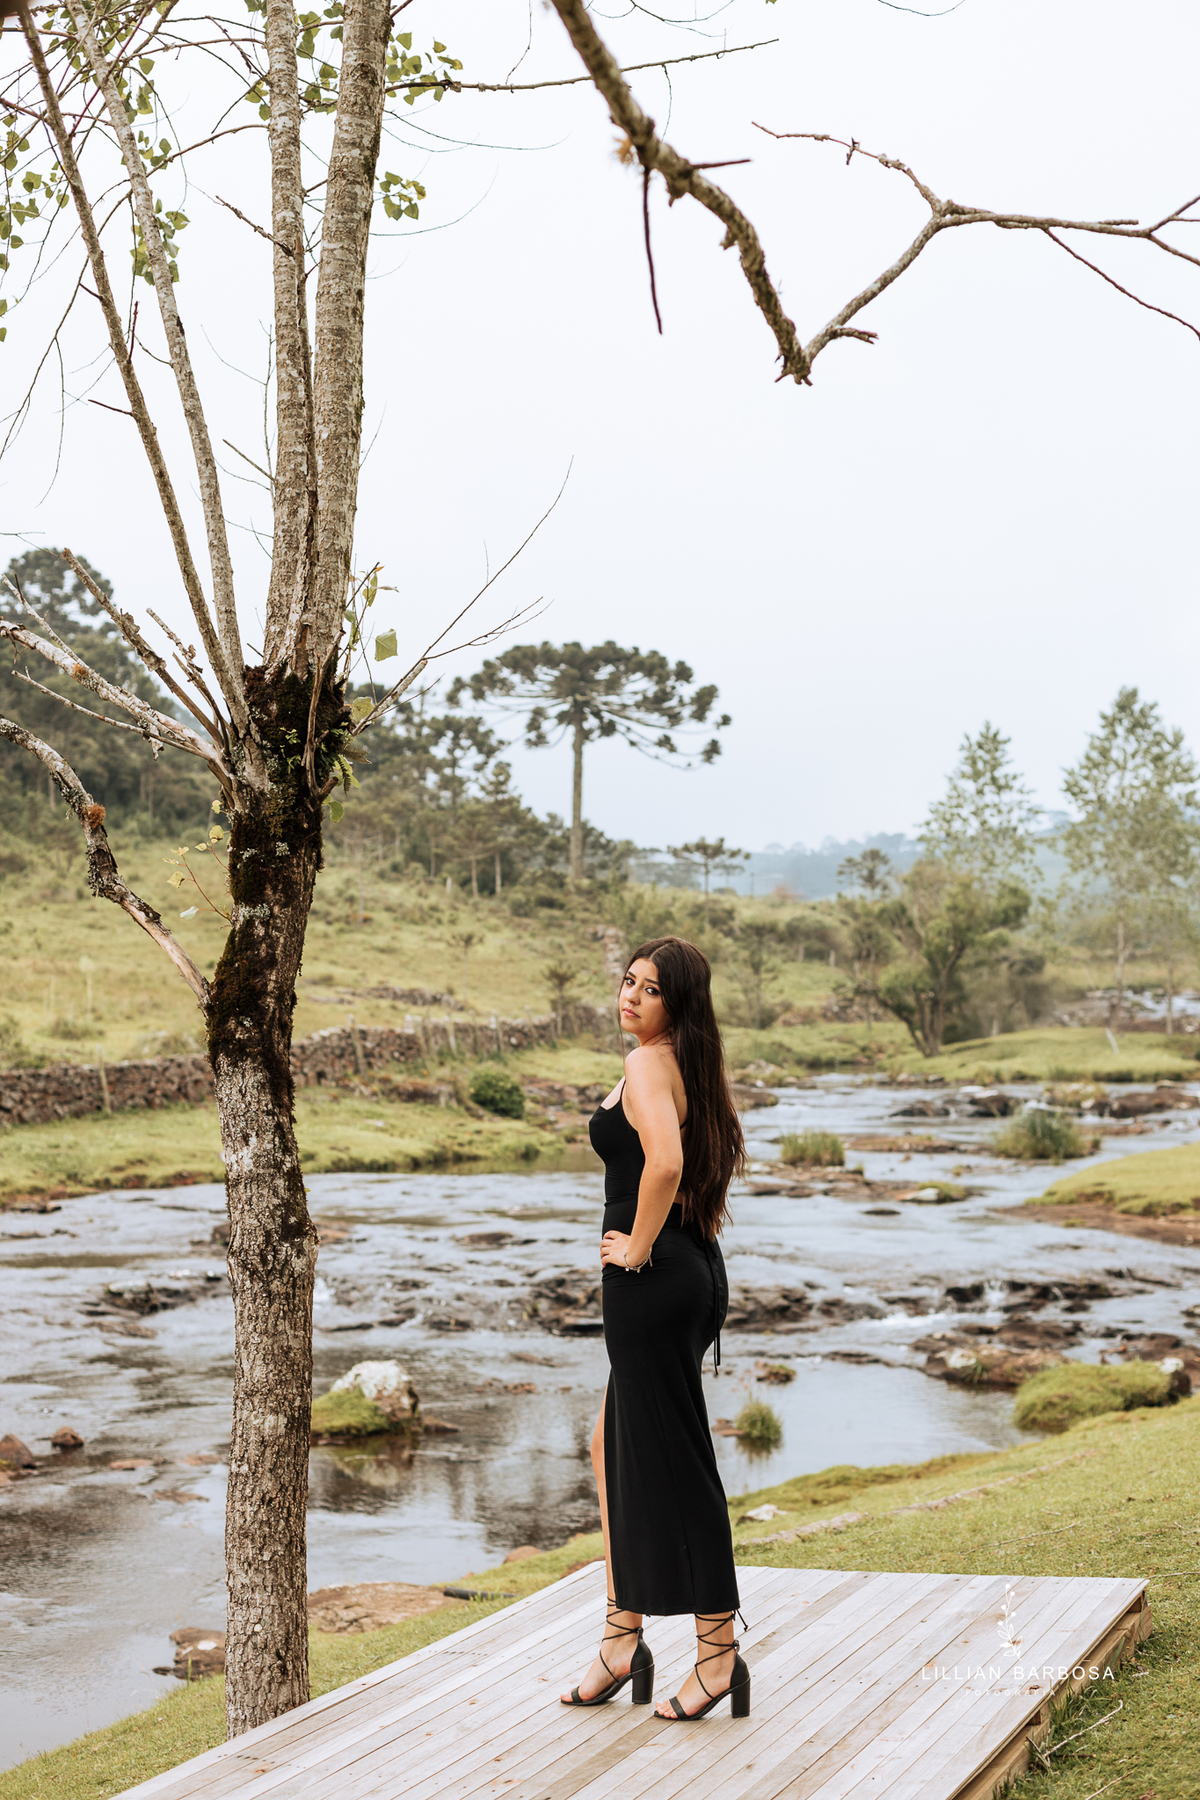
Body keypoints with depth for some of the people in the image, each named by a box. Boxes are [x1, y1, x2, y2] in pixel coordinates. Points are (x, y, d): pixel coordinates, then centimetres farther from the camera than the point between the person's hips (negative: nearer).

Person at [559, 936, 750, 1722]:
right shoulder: (694, 1066, 13)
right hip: (699, 1268, 10)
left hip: (653, 1276, -10)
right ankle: (624, 1635, 23)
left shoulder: (646, 1064, -15)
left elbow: (664, 1162, -31)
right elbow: (720, 1159, 25)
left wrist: (639, 1247, -19)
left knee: (672, 1462, -2)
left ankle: (719, 1652, 6)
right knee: (615, 1445, 18)